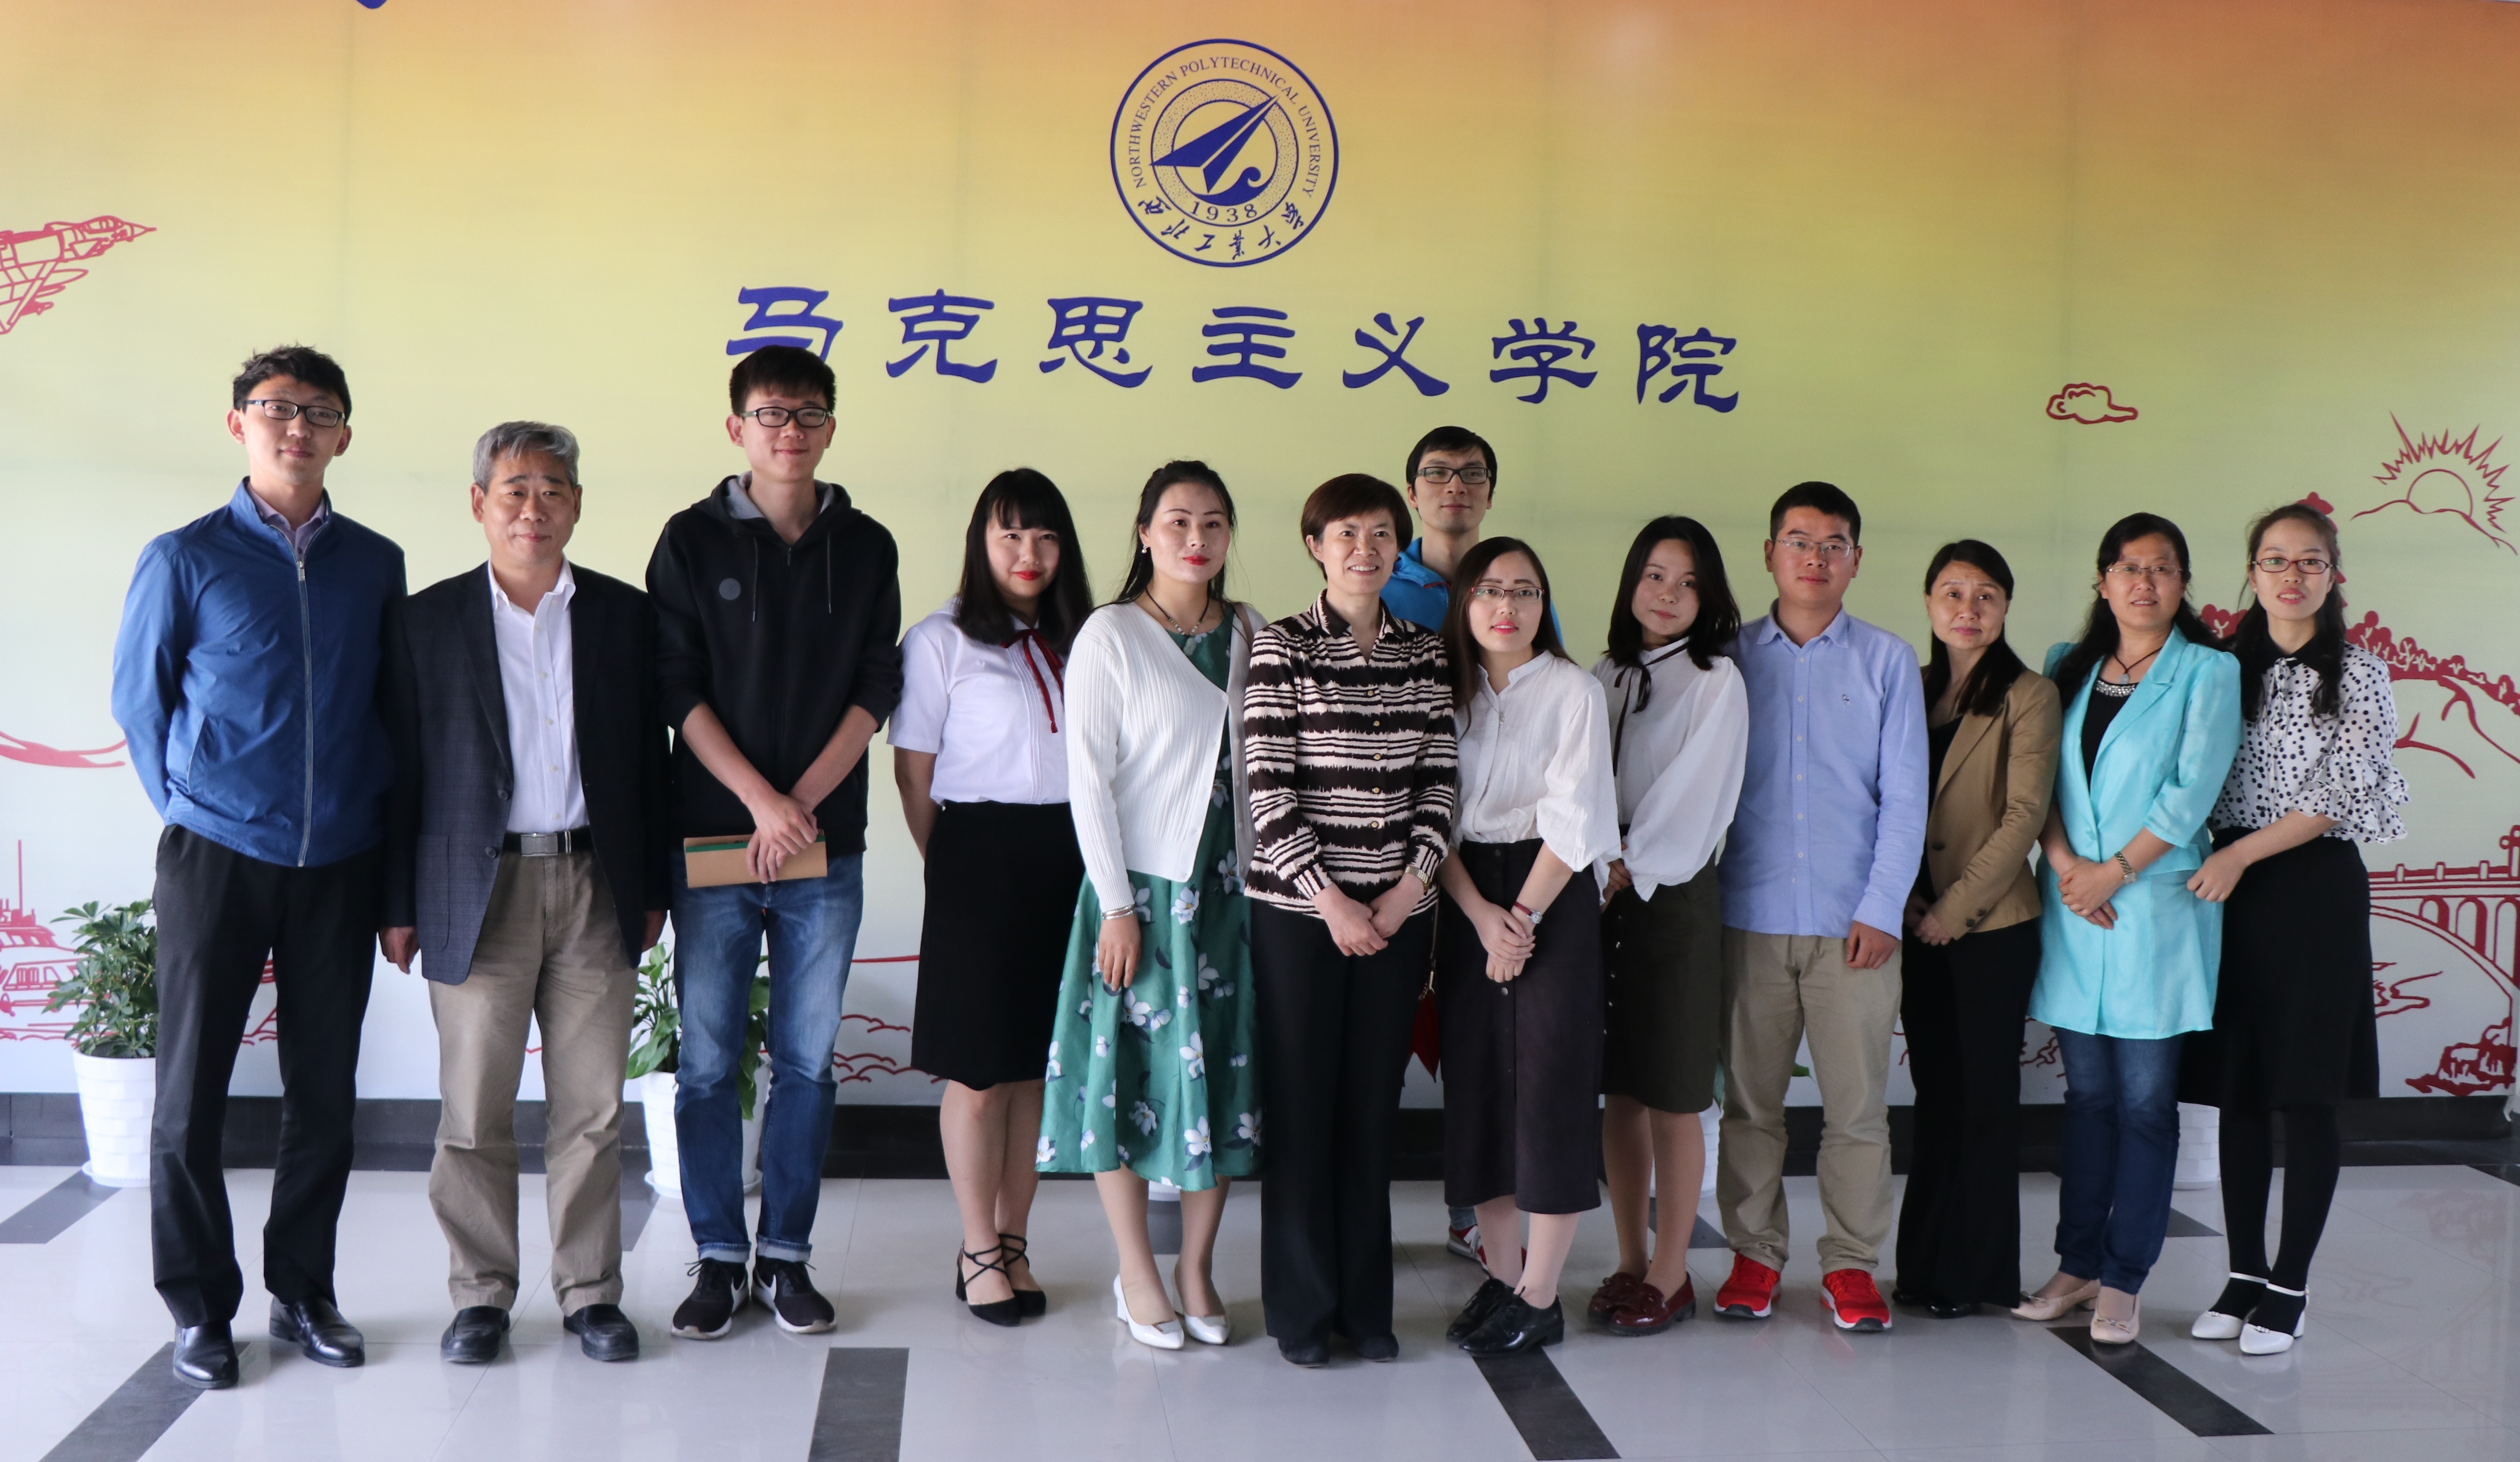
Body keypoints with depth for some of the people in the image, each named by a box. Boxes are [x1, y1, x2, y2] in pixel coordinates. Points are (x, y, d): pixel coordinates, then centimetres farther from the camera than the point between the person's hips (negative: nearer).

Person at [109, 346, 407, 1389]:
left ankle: (303, 1294, 23)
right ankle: (201, 1310, 16)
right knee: (191, 1096, 2)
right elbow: (138, 703, 7)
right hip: (216, 860, -2)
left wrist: (382, 836, 8)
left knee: (324, 1094, 9)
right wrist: (191, 810, 6)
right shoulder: (184, 559, 0)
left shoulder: (376, 566, 7)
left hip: (339, 866, 2)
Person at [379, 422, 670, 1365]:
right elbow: (402, 769, 3)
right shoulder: (427, 622, 4)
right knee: (475, 1112, 4)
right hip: (478, 890, -1)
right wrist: (398, 906, 0)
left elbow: (650, 758, 9)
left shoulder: (625, 615, 8)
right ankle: (482, 1292, 19)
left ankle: (590, 1290, 18)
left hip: (596, 888, 1)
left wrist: (654, 888, 6)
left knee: (591, 1109, 6)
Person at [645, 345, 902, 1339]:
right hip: (713, 841, -1)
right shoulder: (693, 541, 3)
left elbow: (876, 690, 3)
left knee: (807, 1061, 6)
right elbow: (678, 689, -3)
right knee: (707, 1061, 3)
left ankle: (786, 1256, 17)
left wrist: (805, 801, -9)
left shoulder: (865, 548, 7)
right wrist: (761, 801, -13)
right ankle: (719, 1259, 15)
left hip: (826, 846, 1)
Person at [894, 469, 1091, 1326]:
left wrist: (1096, 862, 7)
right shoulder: (942, 639, 0)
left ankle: (1014, 1242, 20)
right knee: (979, 1069, 0)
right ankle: (979, 1252, 12)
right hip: (981, 857, -4)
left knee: (1041, 1063, 9)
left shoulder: (1077, 643, 15)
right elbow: (914, 770, 0)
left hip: (1068, 859, 5)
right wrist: (953, 866, 0)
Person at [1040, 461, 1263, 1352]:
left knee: (1225, 1072, 7)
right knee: (1131, 1070, 1)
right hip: (1143, 884, -4)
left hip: (1232, 887, 5)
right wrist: (1117, 904, -13)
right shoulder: (1110, 636, -6)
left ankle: (1197, 1269, 20)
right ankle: (1137, 1277, 16)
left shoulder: (1249, 634, 8)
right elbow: (1088, 778, -8)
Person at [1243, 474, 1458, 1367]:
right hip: (1298, 910, -3)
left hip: (1397, 914, 3)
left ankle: (1366, 1304, 19)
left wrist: (1405, 891, -6)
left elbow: (1438, 786, 6)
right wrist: (1330, 900, -12)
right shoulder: (1281, 648, -3)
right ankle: (1302, 1305, 15)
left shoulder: (1426, 655, 8)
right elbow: (1267, 792, -8)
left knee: (1374, 1105, 8)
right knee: (1302, 1105, 2)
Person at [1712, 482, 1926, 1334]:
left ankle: (1851, 1264, 13)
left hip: (1855, 921, -1)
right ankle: (1753, 1255, 17)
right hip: (1751, 916, 1)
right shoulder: (1733, 658, 8)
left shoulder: (1887, 661, 7)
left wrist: (1882, 910, -5)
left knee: (1857, 1103, 2)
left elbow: (1904, 796, 4)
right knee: (1750, 1099, 6)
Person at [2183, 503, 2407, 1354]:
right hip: (2231, 890, 4)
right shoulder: (2226, 668, 9)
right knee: (2238, 1090, 7)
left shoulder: (2358, 676, -1)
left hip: (2316, 888, -3)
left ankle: (2289, 1287, 8)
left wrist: (2240, 855, -15)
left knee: (2307, 1095, 0)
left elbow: (2338, 797, -9)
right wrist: (2213, 867, -4)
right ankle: (2244, 1275, 17)